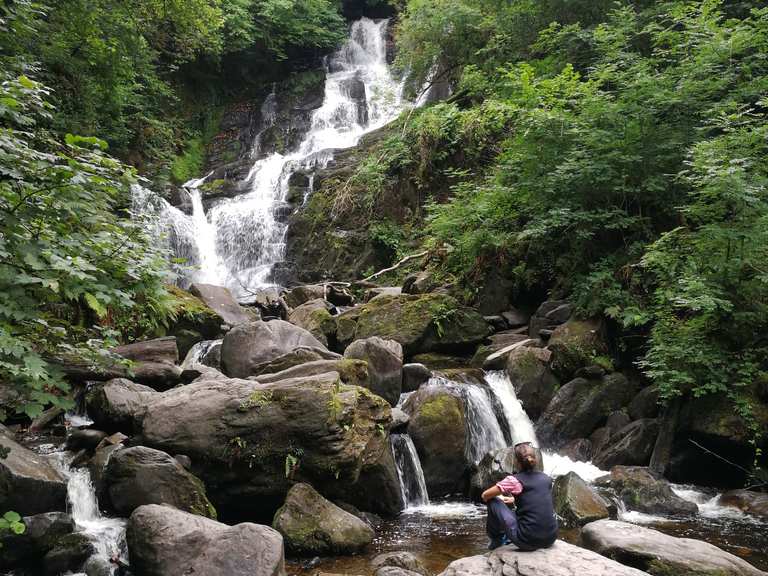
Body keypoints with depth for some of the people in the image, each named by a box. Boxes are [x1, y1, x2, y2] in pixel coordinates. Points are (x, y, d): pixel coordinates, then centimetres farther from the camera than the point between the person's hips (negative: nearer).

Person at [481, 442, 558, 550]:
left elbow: (485, 496, 3)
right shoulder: (547, 479, 7)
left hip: (527, 541, -5)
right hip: (551, 539, 5)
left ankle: (496, 539, 28)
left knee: (494, 501, 9)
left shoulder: (514, 481, -7)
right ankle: (507, 538, 39)